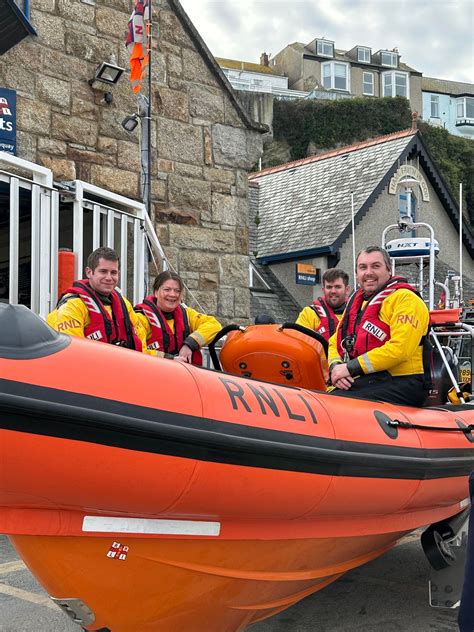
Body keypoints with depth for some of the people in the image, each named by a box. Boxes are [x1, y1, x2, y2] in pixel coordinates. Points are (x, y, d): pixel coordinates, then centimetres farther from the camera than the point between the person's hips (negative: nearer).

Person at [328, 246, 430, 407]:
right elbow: (335, 341, 22)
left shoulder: (405, 299, -4)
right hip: (358, 382, 7)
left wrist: (351, 368, -15)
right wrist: (336, 367, -2)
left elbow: (399, 349, -18)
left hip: (400, 384, -7)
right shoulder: (356, 300, 21)